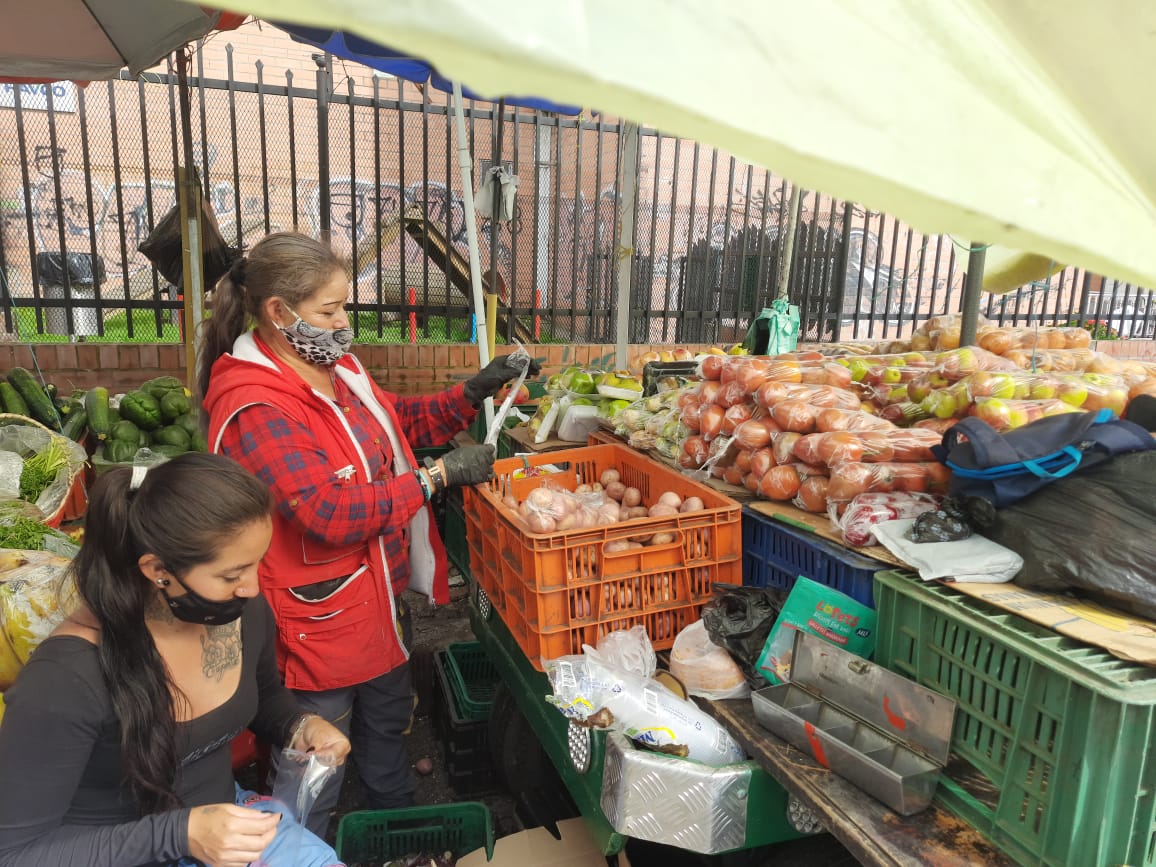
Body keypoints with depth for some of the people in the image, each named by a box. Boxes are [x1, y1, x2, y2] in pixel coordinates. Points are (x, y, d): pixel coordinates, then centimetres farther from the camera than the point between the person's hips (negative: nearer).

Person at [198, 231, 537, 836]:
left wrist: (474, 391, -2)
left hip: (380, 594, 9)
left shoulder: (336, 367, 1)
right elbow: (330, 514, -32)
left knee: (388, 720, 28)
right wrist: (439, 476, -26)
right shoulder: (255, 410, -26)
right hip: (319, 618, -9)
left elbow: (403, 423, 13)